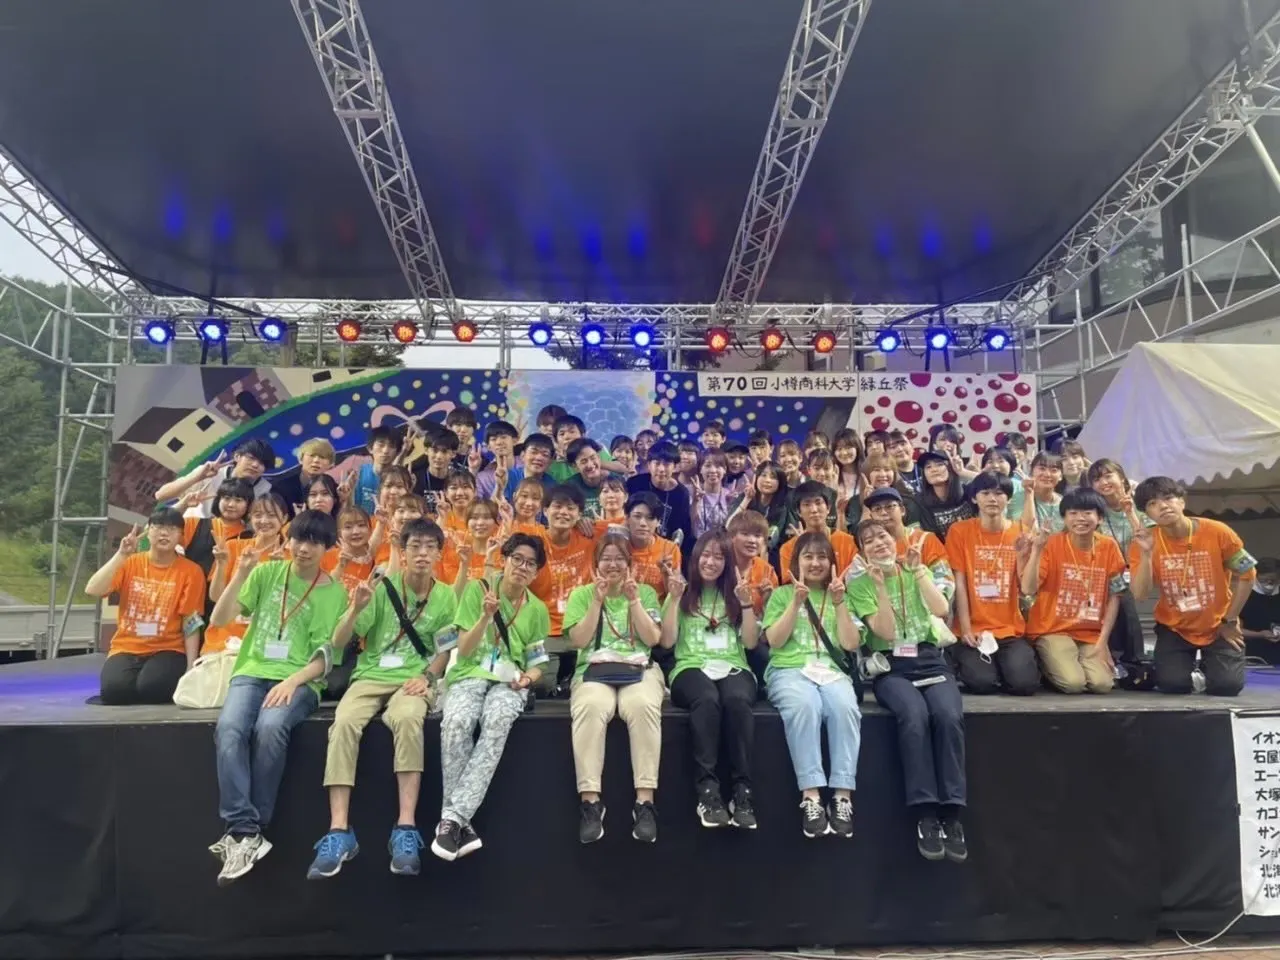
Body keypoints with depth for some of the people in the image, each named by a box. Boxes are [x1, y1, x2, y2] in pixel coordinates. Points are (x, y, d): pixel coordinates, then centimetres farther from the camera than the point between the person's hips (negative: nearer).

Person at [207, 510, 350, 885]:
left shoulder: (334, 593, 3)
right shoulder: (267, 572, 9)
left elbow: (324, 658, -1)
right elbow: (218, 620, 3)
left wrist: (292, 681, -19)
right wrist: (241, 575, -9)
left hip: (300, 680, -2)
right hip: (252, 672, 2)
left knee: (270, 728, -33)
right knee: (229, 728, -29)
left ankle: (248, 831, -20)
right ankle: (243, 830, -28)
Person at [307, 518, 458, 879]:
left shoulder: (444, 596, 4)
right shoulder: (382, 587, 1)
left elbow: (444, 652, 8)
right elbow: (338, 642, -2)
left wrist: (427, 677, -11)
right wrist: (357, 607, -20)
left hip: (413, 679, -1)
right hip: (371, 676, 1)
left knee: (407, 718, -36)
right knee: (344, 722, -31)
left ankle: (406, 829, -33)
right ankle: (339, 832, -28)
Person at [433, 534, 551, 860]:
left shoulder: (537, 609, 9)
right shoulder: (479, 589, 2)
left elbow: (536, 665, 14)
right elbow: (463, 651, -3)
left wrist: (529, 677, -10)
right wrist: (487, 616, -18)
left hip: (509, 679, 1)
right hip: (471, 673, -1)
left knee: (497, 722, -35)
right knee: (456, 722, -36)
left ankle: (452, 817, -35)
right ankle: (461, 823, -28)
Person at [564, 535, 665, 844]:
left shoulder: (646, 592, 14)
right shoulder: (581, 594, 13)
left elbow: (653, 639, 2)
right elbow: (578, 641, 1)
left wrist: (633, 600, -7)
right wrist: (597, 601, -7)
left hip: (640, 669, 0)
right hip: (593, 670, 0)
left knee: (643, 706, -35)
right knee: (591, 706, -36)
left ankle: (645, 802, -31)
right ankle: (591, 802, -31)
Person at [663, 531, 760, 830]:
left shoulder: (734, 594, 18)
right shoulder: (683, 593, 14)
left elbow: (750, 643, 8)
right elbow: (667, 641, 2)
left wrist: (746, 603, -2)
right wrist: (674, 599, -6)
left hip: (733, 667, 1)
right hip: (691, 668, -1)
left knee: (737, 699, -36)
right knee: (707, 699, -38)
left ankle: (742, 790, -31)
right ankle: (707, 789, -35)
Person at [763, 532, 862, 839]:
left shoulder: (838, 596, 22)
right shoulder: (782, 594, 16)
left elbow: (850, 644, 9)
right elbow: (774, 641, 1)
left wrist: (839, 603, -2)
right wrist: (797, 602, -7)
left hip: (833, 670, 2)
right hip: (790, 669, -2)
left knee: (845, 707, -34)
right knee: (804, 706, -37)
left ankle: (843, 796, -32)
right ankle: (811, 796, -36)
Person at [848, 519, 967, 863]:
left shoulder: (916, 571, 12)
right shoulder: (860, 584, 4)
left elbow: (941, 609, -6)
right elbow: (885, 632, -9)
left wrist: (918, 570, -11)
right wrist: (880, 585, -16)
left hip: (930, 660, 2)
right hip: (890, 667, -2)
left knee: (949, 716, -29)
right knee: (914, 715, -33)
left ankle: (952, 815, -22)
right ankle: (925, 815, -27)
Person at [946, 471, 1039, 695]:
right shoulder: (959, 531, 0)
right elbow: (959, 583, -4)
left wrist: (1021, 554, -17)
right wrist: (966, 629, -11)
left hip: (1011, 630, 2)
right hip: (973, 630, -2)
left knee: (1025, 683, -21)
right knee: (981, 683, -24)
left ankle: (1006, 665, 11)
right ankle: (966, 663, 9)